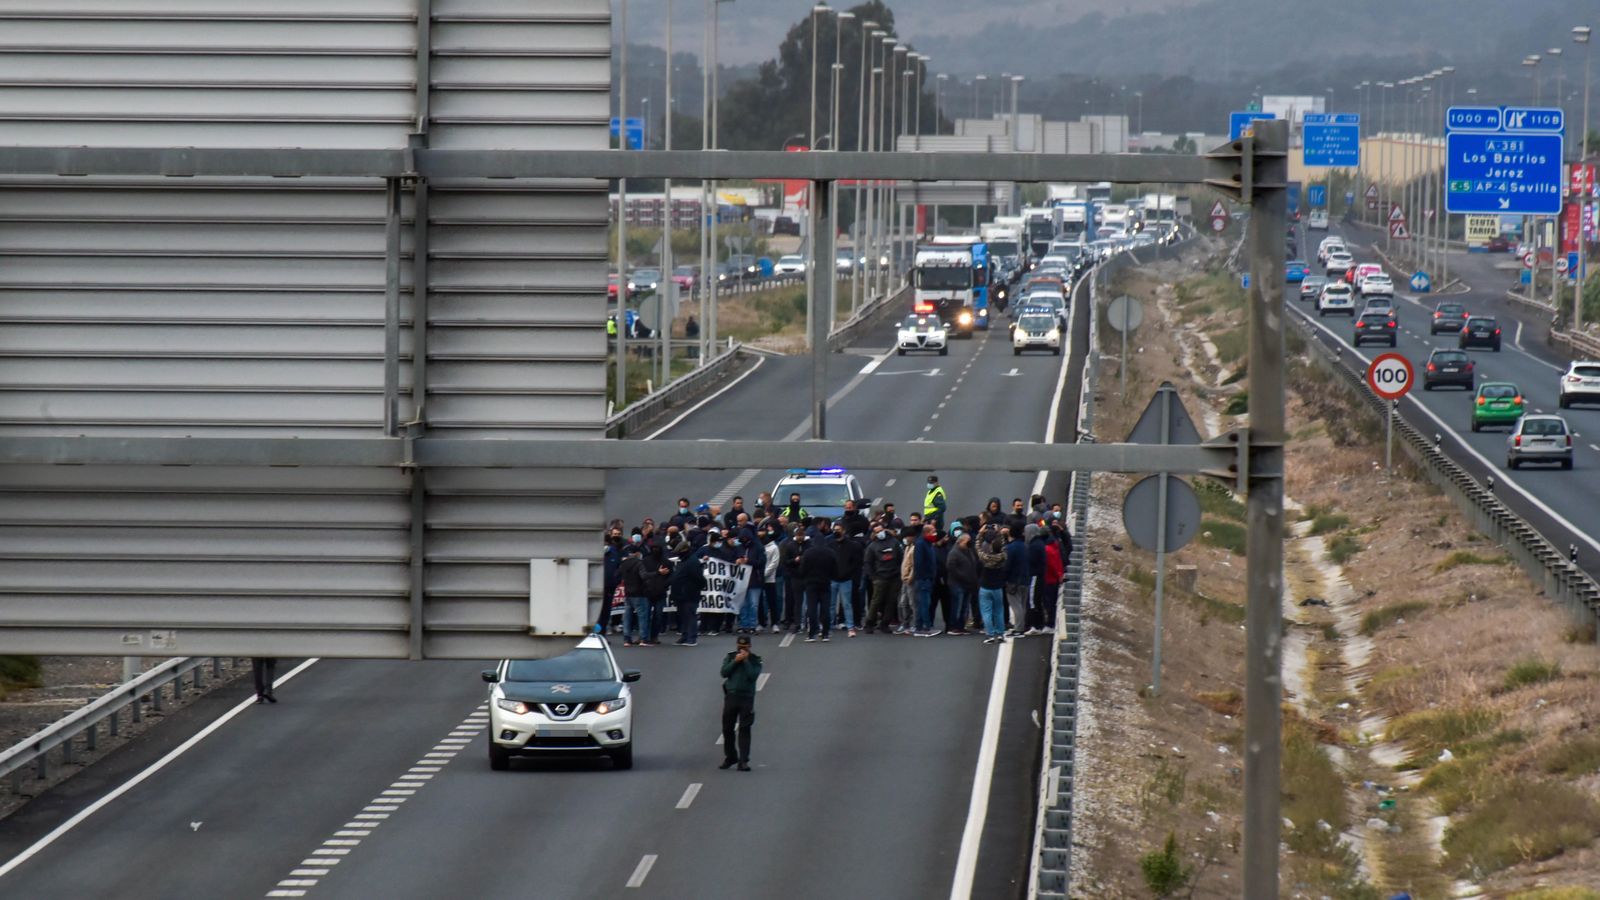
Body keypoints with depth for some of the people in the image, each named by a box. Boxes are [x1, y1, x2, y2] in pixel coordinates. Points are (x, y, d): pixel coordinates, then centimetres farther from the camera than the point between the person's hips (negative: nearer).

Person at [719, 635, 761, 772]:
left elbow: (753, 676, -12)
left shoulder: (755, 660, 2)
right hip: (731, 696, 3)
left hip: (746, 698, -3)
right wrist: (735, 661, -12)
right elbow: (724, 672, -4)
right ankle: (730, 757, 23)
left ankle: (743, 761, -7)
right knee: (727, 729, 8)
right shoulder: (730, 657, 8)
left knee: (744, 730, -6)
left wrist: (746, 661, -13)